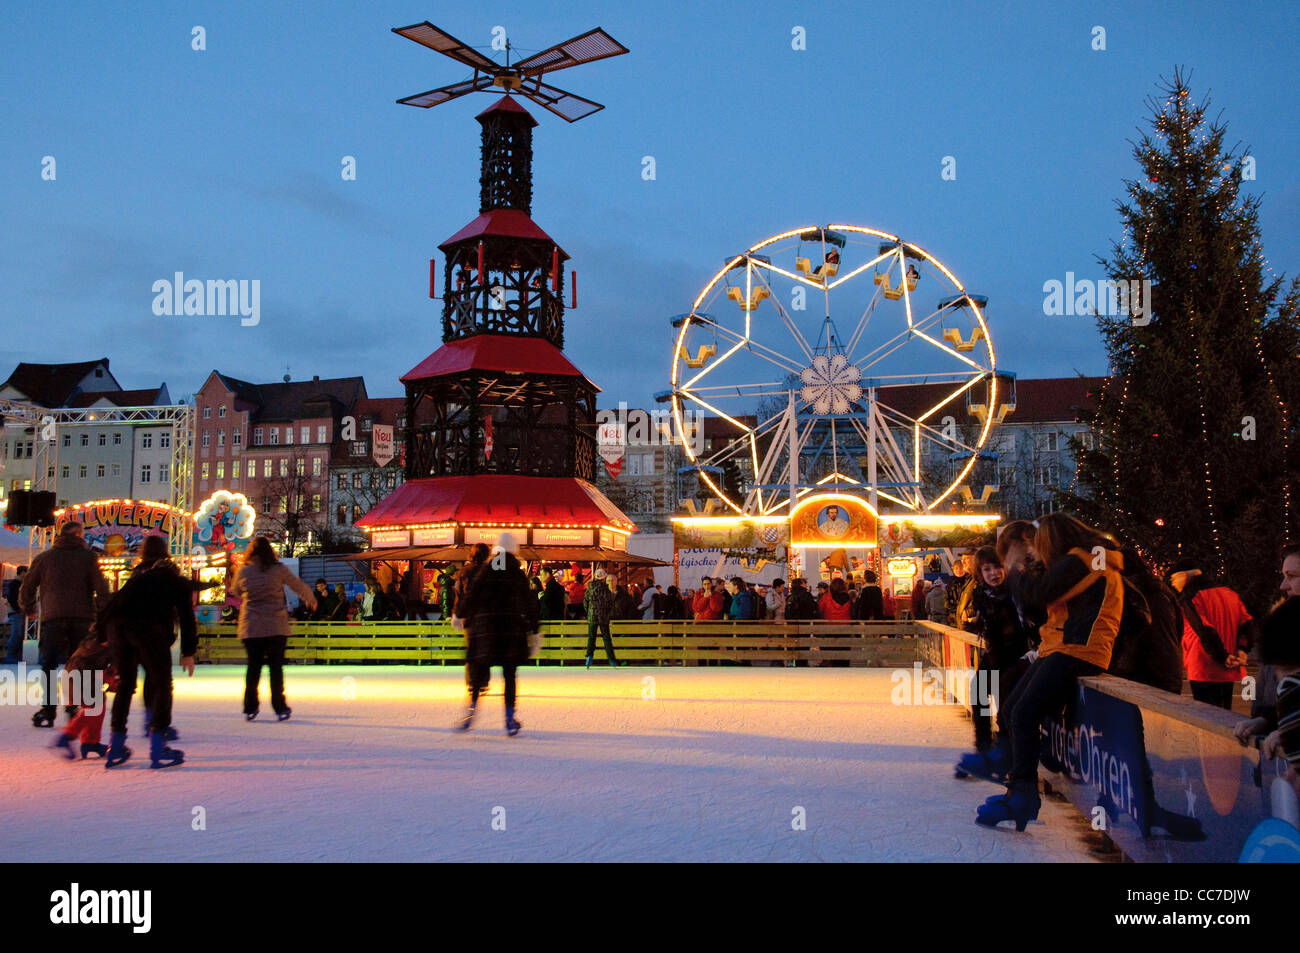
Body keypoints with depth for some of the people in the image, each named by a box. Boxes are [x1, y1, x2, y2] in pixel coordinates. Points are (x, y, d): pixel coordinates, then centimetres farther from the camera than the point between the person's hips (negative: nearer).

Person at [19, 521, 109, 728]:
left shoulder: (45, 557, 10)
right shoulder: (87, 556, 6)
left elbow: (28, 585, 15)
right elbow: (101, 586, -3)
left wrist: (28, 608, 30)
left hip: (53, 617, 0)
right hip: (82, 617, 0)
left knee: (49, 665, 5)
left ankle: (48, 711, -2)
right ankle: (76, 709, 6)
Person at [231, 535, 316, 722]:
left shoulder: (243, 571, 0)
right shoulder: (278, 569, -5)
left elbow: (236, 590, 17)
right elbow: (298, 586, 7)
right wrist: (311, 599, 25)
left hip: (250, 627, 2)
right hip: (276, 626, -2)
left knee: (253, 667, 11)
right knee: (276, 667, 5)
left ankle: (250, 708, 12)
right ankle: (280, 708, 6)